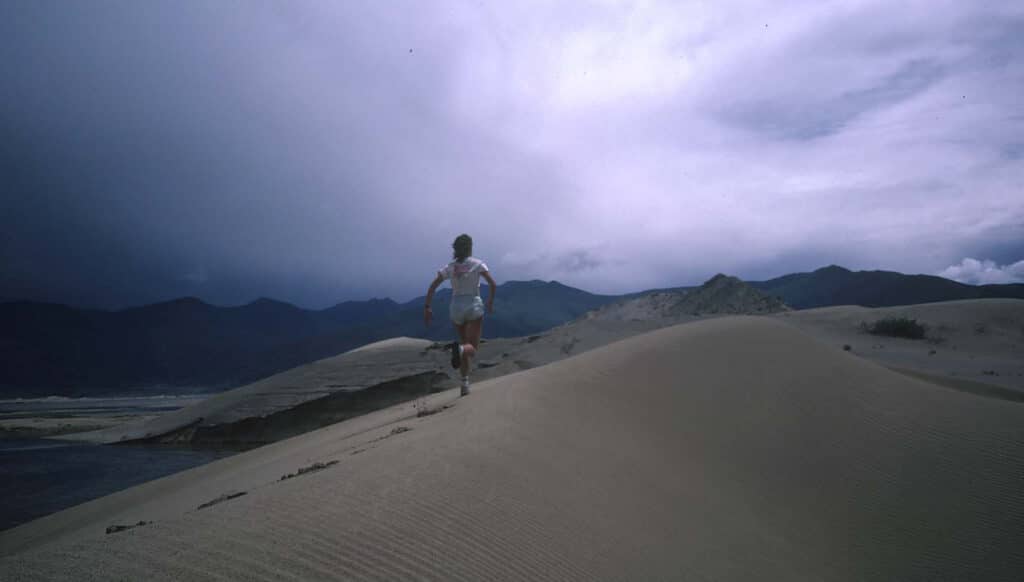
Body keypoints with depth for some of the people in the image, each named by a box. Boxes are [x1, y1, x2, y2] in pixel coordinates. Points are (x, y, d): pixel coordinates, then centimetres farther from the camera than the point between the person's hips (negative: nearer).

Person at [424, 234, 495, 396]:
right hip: (474, 306, -3)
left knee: (465, 344, 19)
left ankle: (465, 384, 11)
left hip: (457, 308, 3)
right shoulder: (477, 264, -1)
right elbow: (493, 284, -9)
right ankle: (460, 349, -40)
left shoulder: (449, 267, 6)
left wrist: (426, 307, 1)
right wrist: (490, 302, 7)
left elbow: (432, 287, -2)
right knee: (472, 348, -3)